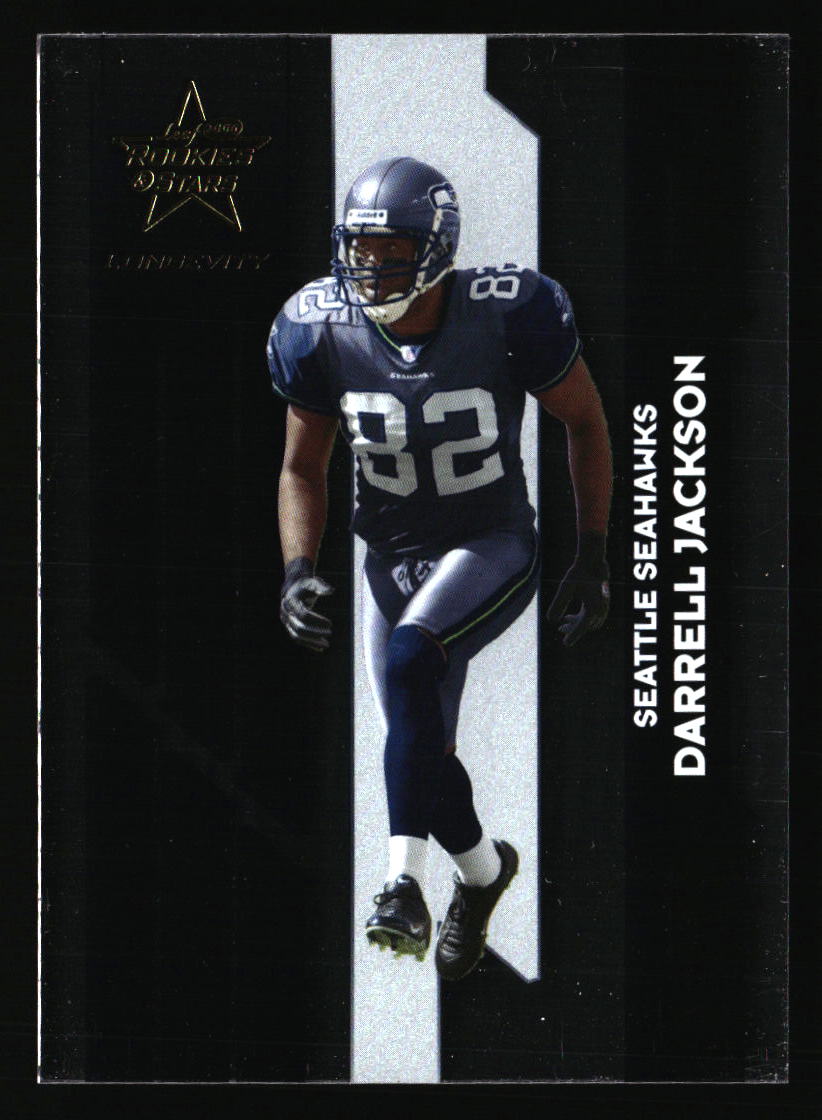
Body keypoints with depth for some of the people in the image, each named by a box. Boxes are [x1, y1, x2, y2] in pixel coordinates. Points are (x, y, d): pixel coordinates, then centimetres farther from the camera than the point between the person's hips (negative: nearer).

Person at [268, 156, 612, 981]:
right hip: (393, 559, 5)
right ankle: (482, 867, 38)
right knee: (421, 752, 7)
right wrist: (297, 569, -13)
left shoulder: (507, 316, -20)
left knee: (411, 658, -32)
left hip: (495, 546, -5)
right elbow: (302, 468, 3)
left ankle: (406, 880, -25)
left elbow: (585, 421, -4)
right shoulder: (321, 331, -11)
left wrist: (593, 557, -3)